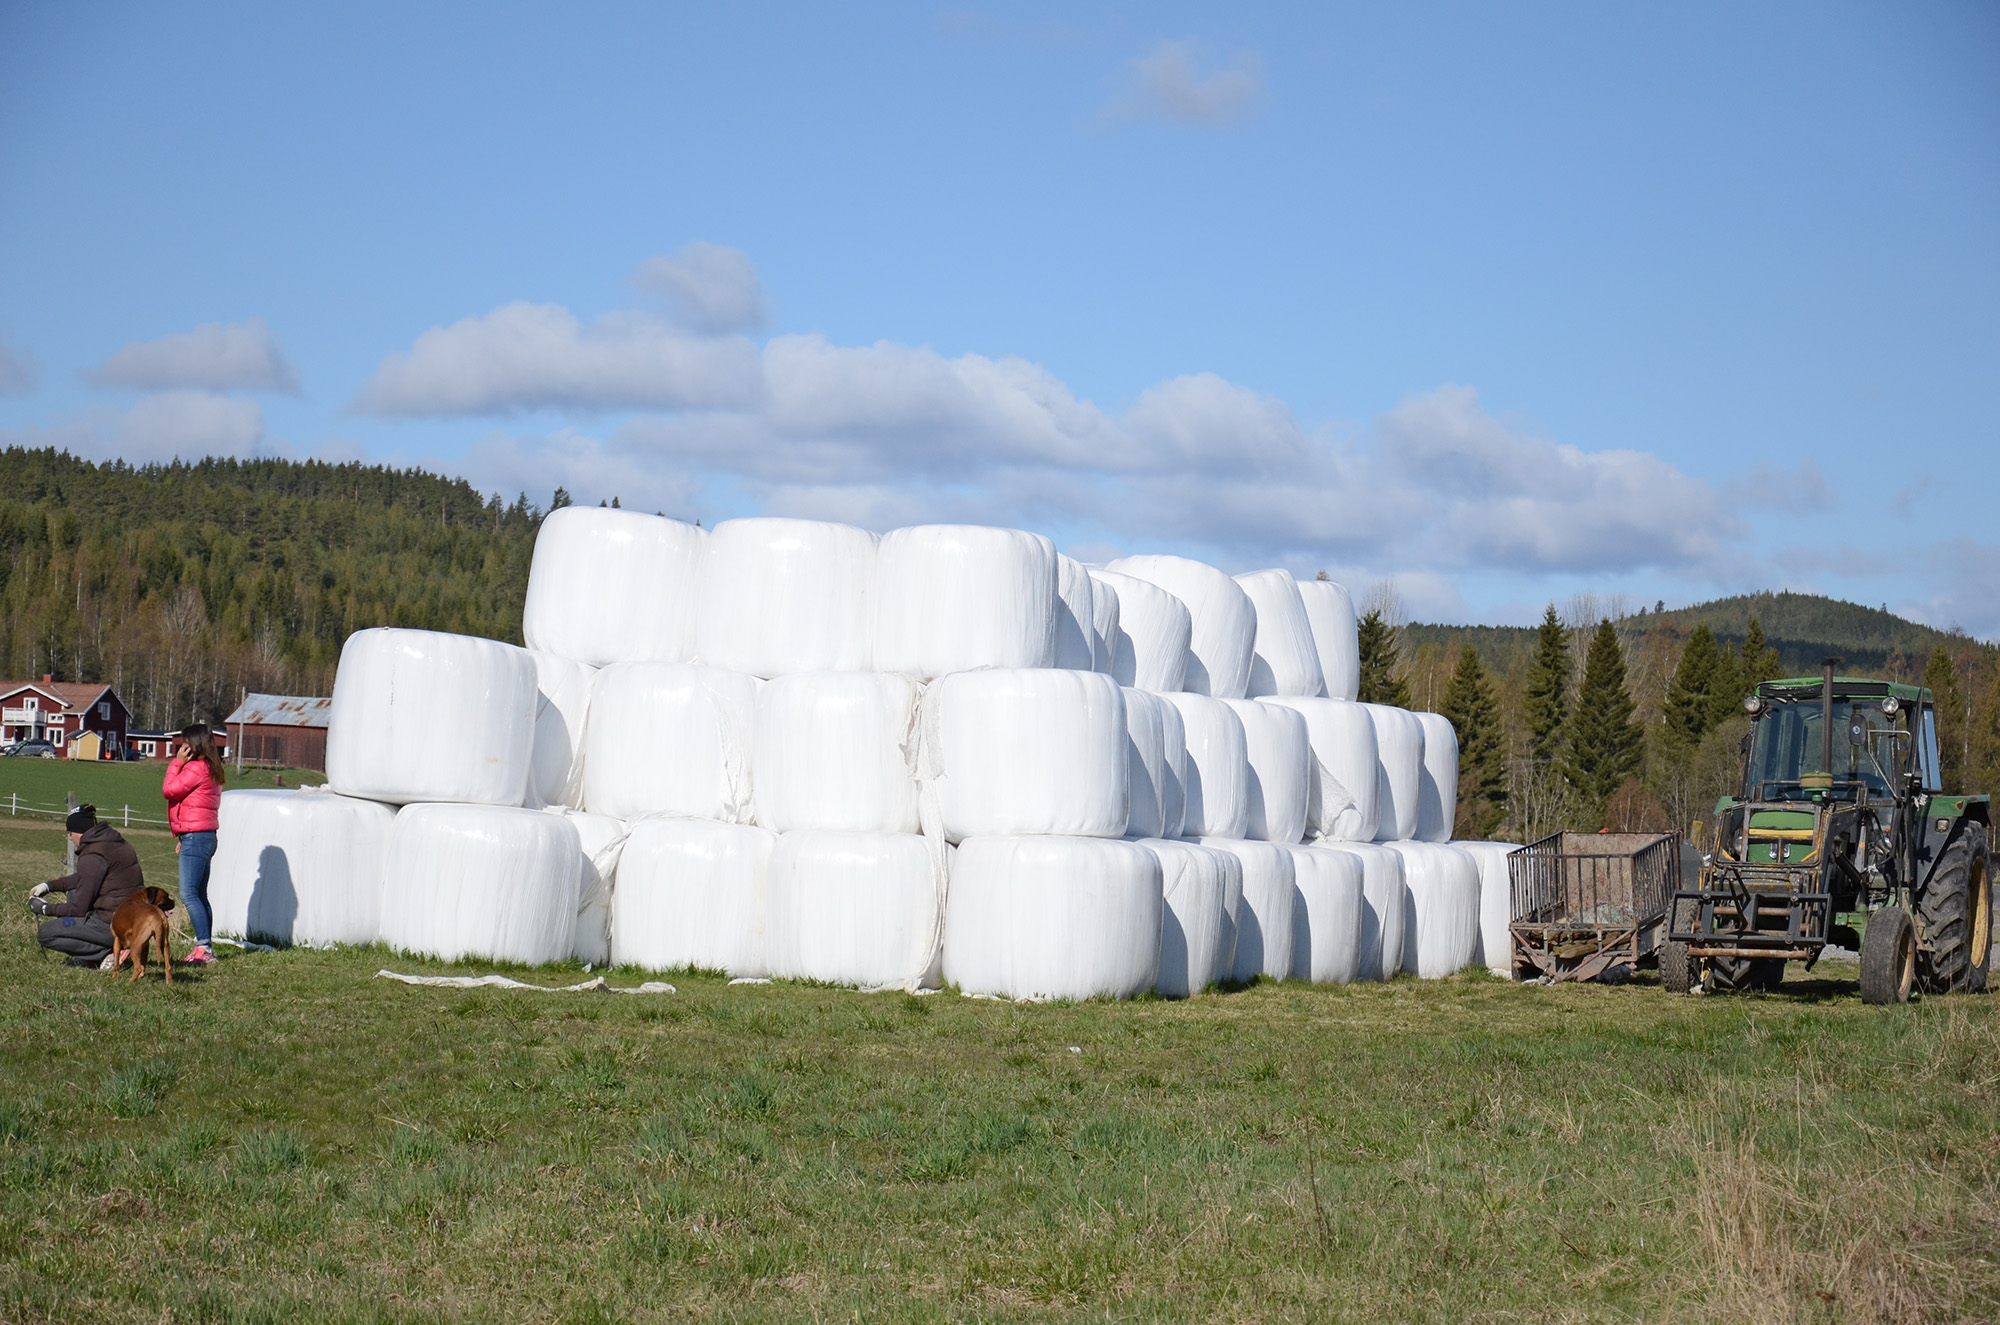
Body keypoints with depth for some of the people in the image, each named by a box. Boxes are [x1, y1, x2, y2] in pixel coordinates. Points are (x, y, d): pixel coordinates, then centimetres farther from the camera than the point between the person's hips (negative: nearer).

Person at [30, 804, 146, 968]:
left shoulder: (92, 857, -16)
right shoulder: (118, 843, 12)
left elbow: (79, 909, -12)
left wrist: (45, 908, 3)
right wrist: (50, 885, 25)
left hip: (115, 927, -9)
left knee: (45, 933, 0)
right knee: (73, 893, 29)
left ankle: (107, 954, -8)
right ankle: (88, 958, 19)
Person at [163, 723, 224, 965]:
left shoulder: (196, 767, -13)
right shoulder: (210, 769, 18)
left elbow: (169, 790, -12)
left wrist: (177, 762, -4)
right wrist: (183, 839, 21)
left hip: (195, 838, -11)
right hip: (203, 837, 11)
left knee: (189, 894, -15)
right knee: (199, 895, 11)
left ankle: (204, 947, -20)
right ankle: (205, 948, 13)